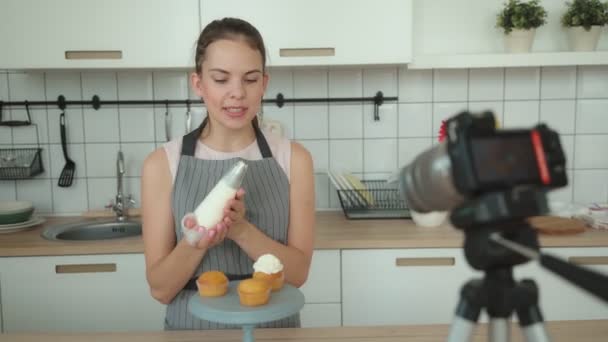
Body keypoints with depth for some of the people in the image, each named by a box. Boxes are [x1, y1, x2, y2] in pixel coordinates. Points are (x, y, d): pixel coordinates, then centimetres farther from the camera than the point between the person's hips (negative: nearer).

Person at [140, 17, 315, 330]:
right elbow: (160, 289, -7)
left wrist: (241, 230, -24)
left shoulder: (293, 158, -7)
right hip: (193, 324, 0)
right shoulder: (162, 164, -9)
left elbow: (297, 272, -9)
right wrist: (194, 243, -25)